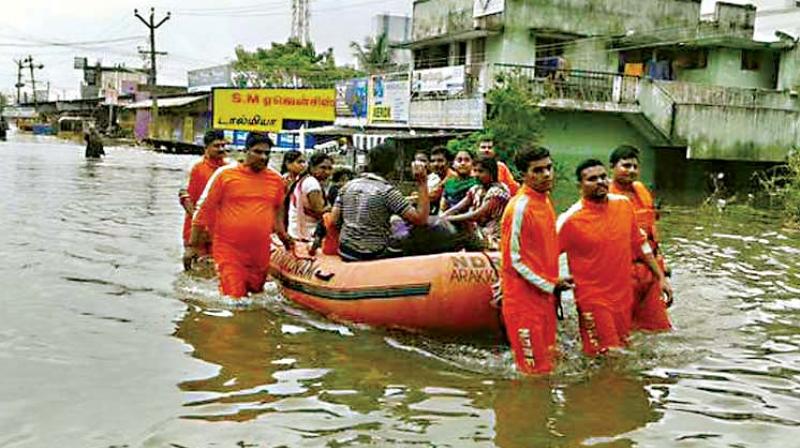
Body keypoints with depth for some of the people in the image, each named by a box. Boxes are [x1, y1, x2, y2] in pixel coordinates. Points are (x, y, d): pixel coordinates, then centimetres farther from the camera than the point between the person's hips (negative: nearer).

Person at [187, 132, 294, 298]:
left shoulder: (276, 179, 7)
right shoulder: (225, 174, -3)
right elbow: (204, 210, 0)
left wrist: (282, 234, 12)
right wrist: (192, 245, -1)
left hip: (261, 253, 4)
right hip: (228, 251, -4)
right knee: (233, 298, -11)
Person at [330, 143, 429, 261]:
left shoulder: (348, 186, 2)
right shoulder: (388, 191, -15)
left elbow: (333, 221, 3)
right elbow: (420, 219, -18)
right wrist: (422, 183, -15)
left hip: (346, 253, 6)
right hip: (373, 256, -6)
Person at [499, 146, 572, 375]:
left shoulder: (544, 199, 8)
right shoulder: (520, 207, -18)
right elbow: (513, 259, -17)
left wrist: (554, 283, 13)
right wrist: (550, 286, -15)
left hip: (545, 295, 8)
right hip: (524, 298, -8)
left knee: (547, 360, 17)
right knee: (533, 368, -1)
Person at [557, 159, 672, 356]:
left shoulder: (624, 204, 1)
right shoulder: (570, 219, -15)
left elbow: (639, 244, 13)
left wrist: (661, 277, 14)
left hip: (625, 296, 5)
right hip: (594, 301, -5)